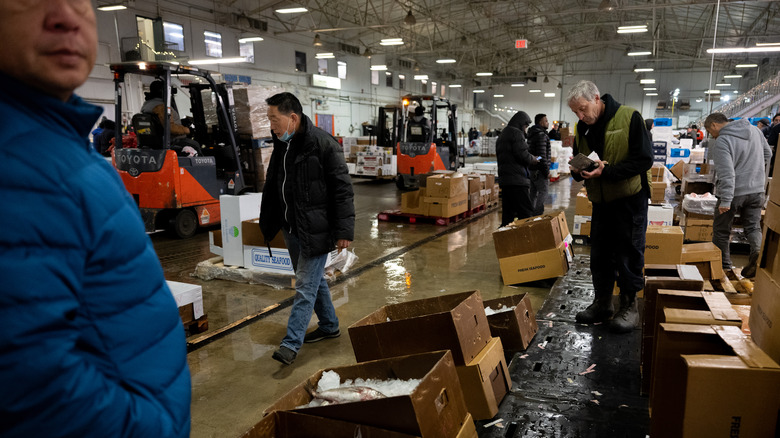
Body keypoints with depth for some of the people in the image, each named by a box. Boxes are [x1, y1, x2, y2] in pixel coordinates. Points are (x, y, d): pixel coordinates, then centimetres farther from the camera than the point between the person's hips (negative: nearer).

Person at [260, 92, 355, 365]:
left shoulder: (324, 145, -17)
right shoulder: (281, 145, 8)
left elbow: (342, 190, -17)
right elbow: (272, 187, 18)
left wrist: (345, 231, -18)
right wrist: (268, 223, 19)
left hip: (315, 229, -8)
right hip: (291, 228, 8)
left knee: (305, 286, -4)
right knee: (313, 280, 19)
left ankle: (291, 343, 2)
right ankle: (329, 326, 36)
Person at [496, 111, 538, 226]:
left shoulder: (502, 135, 23)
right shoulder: (516, 133, -6)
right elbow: (522, 154, -17)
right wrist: (532, 159, 3)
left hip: (504, 179, 9)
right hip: (517, 179, -9)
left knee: (507, 214, 9)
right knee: (526, 212, -8)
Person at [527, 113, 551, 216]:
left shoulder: (532, 135, 17)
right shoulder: (541, 135, -14)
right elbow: (542, 155, -19)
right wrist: (546, 171, -16)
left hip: (532, 169, 10)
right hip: (539, 170, -10)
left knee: (533, 193, 12)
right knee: (543, 192, -8)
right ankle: (537, 214, -12)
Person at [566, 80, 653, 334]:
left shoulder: (628, 118, -13)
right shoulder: (583, 128, 5)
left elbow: (644, 159, -17)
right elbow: (579, 166, 12)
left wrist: (607, 171, -27)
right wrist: (578, 170, -12)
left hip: (630, 199, -6)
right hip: (600, 201, 6)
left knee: (629, 255, 2)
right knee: (599, 255, 12)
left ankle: (629, 306, 17)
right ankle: (602, 303, 26)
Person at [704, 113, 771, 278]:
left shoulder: (721, 142, -18)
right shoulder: (754, 130, 7)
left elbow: (726, 174, -25)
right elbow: (768, 154, 21)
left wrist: (725, 201, -25)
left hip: (734, 192, -6)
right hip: (756, 190, 7)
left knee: (721, 230, 9)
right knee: (753, 227, 13)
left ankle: (723, 265, 17)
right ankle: (757, 250, -15)